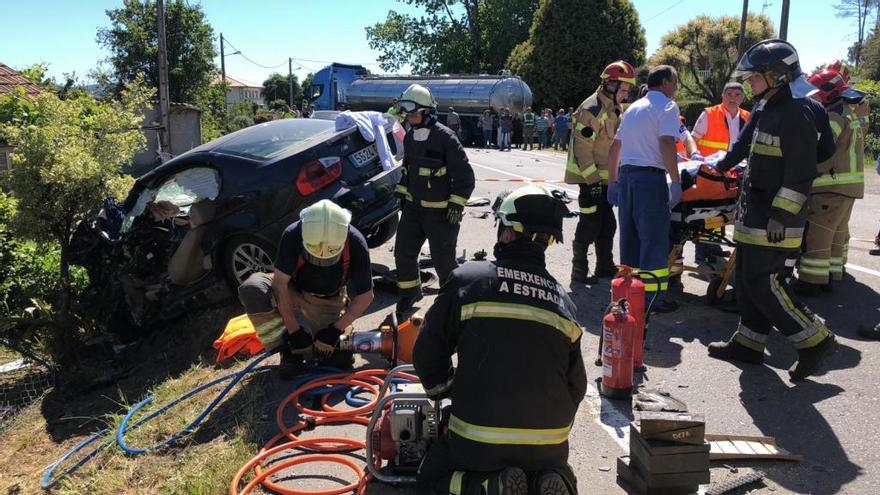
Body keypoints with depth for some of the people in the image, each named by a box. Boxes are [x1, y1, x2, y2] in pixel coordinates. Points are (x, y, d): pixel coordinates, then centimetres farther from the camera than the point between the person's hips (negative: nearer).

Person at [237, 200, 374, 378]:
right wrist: (294, 331, -26)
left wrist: (336, 330, -23)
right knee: (252, 288, -31)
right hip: (293, 289, 0)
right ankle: (287, 347, -11)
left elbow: (365, 296, -19)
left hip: (328, 300, 1)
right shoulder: (293, 235, -30)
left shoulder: (355, 243, -29)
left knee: (340, 358, -14)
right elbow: (280, 283, -25)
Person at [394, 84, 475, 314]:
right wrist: (402, 193, 19)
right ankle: (409, 292, 31)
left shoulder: (445, 137, -16)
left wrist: (456, 205, -17)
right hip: (413, 207, 7)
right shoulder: (410, 137, 8)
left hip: (440, 211, -7)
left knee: (443, 259, 2)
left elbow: (464, 174, -14)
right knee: (403, 252, 10)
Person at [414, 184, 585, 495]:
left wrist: (444, 392, 16)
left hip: (478, 442, -3)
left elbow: (427, 355, -4)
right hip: (550, 446, 3)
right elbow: (576, 387, 9)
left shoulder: (467, 280, -10)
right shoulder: (563, 301, 1)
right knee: (550, 470, 35)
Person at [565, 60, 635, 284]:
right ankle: (579, 271, 5)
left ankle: (605, 267, 28)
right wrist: (592, 179, -23)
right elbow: (582, 147, -22)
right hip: (590, 178, -9)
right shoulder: (592, 109, -18)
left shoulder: (615, 108, 13)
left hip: (606, 177, 10)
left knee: (607, 224, 15)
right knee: (589, 225, -5)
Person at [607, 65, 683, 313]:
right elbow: (667, 144, -17)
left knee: (629, 236, 13)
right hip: (650, 177, -7)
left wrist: (613, 181, 26)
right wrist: (676, 182, -16)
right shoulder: (667, 106, -3)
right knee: (654, 240, -2)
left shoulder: (633, 107, 20)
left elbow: (614, 148, 20)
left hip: (626, 174, 8)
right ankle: (652, 297, 0)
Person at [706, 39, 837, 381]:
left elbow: (801, 171, -21)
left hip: (774, 216, -10)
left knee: (764, 283, -10)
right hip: (755, 212, 10)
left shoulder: (796, 113, -16)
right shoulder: (766, 109, 15)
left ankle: (814, 340, 4)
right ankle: (748, 343, 22)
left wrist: (782, 214, -24)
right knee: (747, 279, 13)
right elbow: (746, 147, 29)